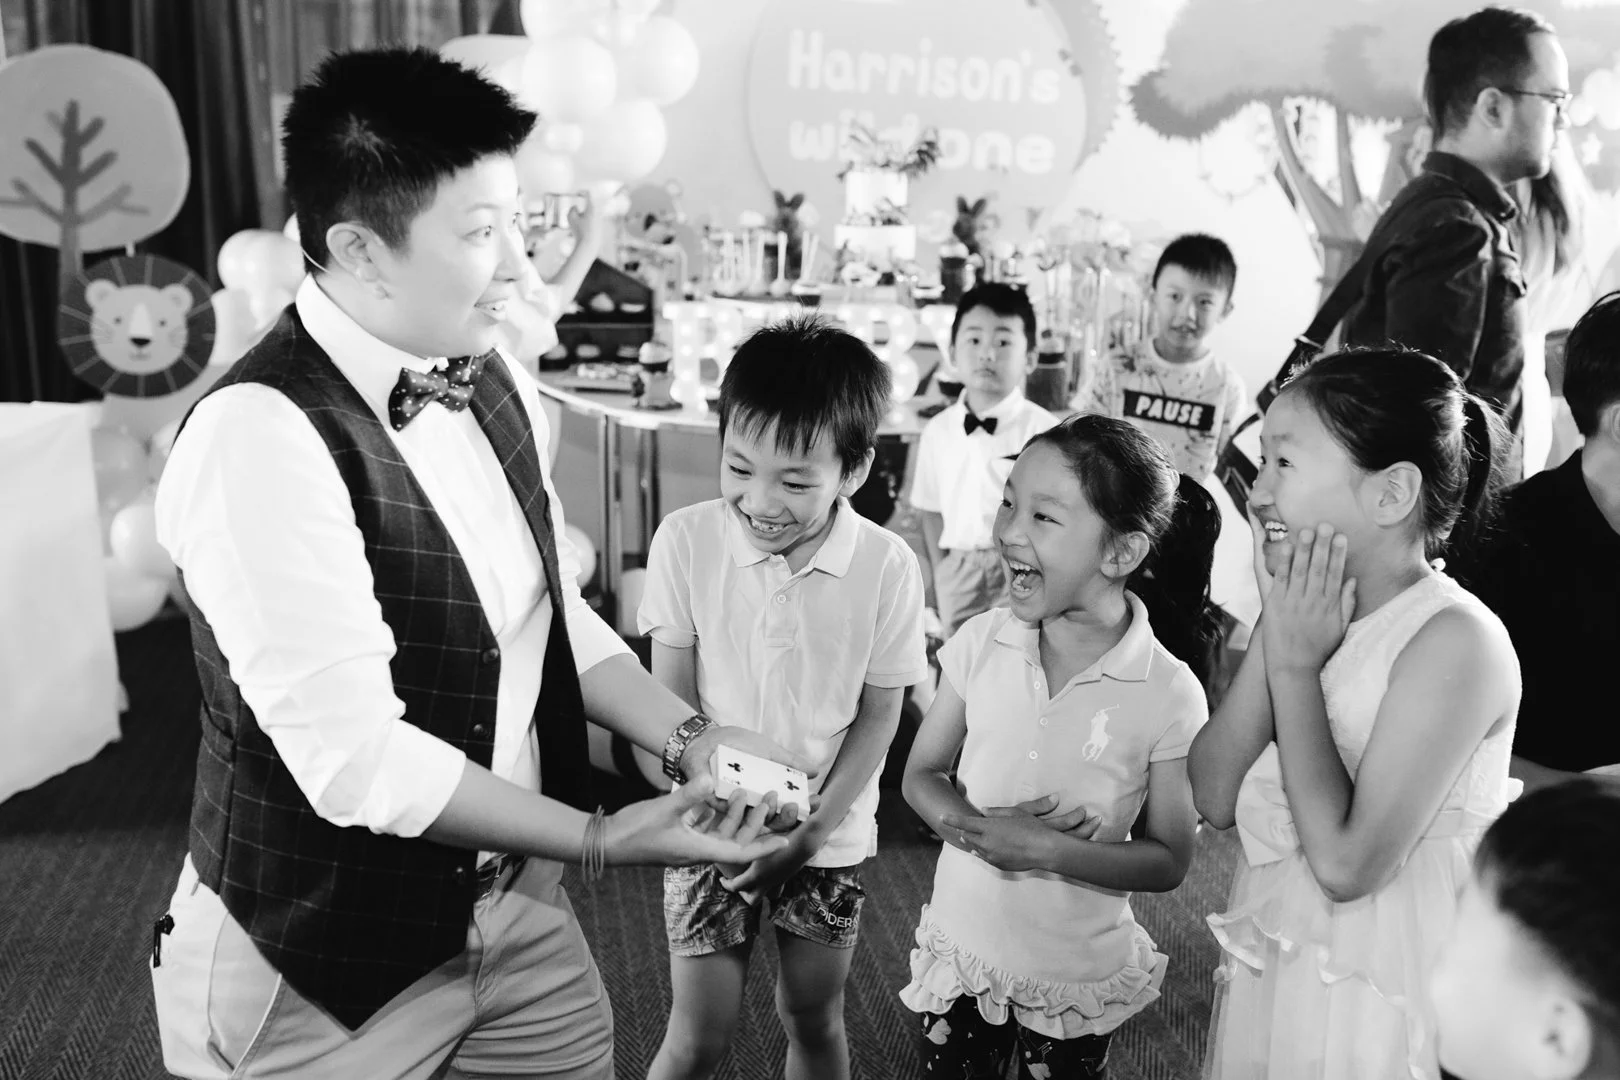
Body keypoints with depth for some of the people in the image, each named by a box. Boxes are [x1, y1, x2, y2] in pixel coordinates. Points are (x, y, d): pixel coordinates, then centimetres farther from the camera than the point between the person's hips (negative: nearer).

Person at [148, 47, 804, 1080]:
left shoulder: (494, 382, 1)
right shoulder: (258, 437, -25)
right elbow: (356, 754, -25)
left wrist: (693, 740, -4)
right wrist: (598, 838, -19)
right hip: (324, 967, -6)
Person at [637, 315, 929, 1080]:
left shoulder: (887, 566, -15)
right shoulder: (685, 540, -16)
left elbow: (879, 714, -6)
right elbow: (671, 699, -8)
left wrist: (811, 829, -12)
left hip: (830, 835, 1)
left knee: (814, 1018, 16)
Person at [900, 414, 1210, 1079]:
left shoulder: (1169, 694, -19)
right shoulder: (981, 643, -11)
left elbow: (1169, 861, -10)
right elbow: (921, 774, -1)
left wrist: (1046, 849, -24)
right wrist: (977, 827, -21)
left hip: (1077, 977, -2)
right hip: (959, 946, 2)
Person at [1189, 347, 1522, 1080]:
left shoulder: (1455, 642, -20)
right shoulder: (1302, 612, 1)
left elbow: (1345, 863, -24)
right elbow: (1215, 799, -5)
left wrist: (1297, 665, -19)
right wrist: (1275, 641, -12)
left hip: (1374, 1006, -6)